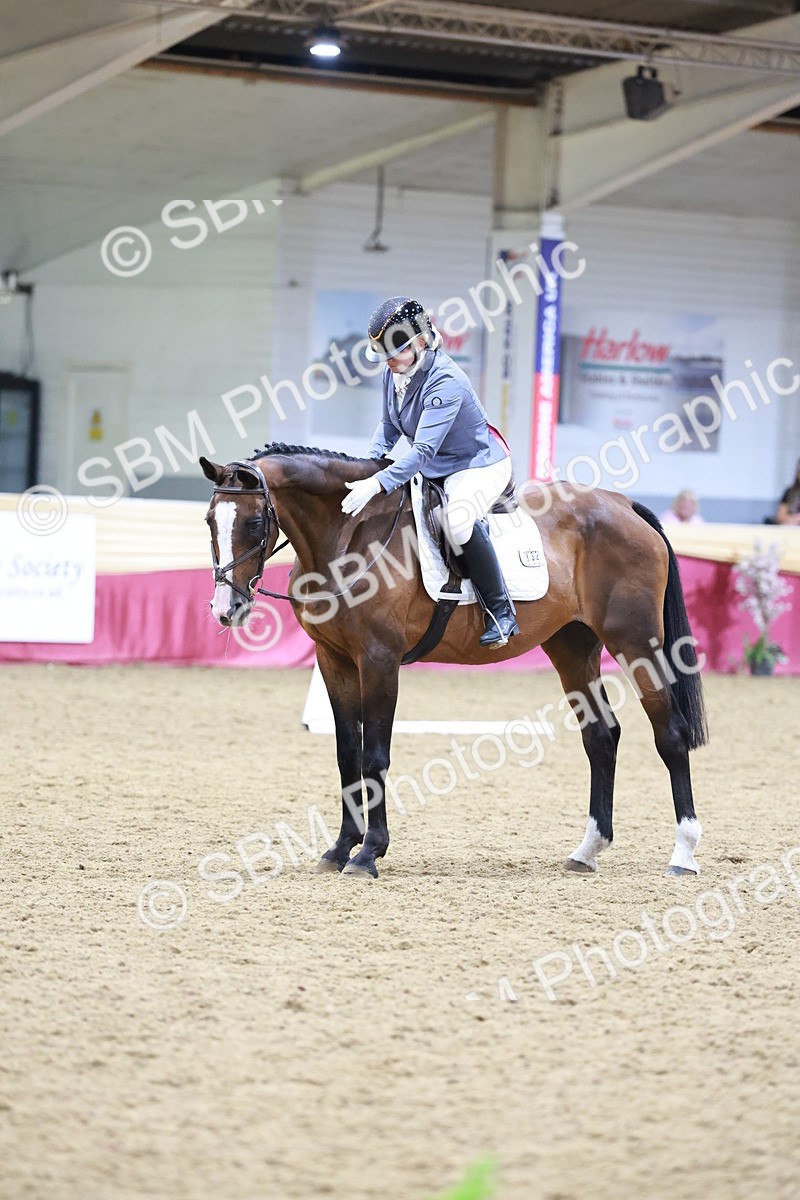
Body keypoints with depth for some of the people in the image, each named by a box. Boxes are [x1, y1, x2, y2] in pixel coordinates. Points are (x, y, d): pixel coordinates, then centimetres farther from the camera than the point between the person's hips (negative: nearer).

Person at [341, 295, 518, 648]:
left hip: (480, 464, -10)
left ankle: (500, 611, -23)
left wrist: (377, 484, -44)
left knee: (458, 520, -35)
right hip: (435, 470, 10)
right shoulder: (394, 373, -5)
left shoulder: (445, 381, -30)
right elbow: (389, 425, 12)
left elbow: (423, 450, -36)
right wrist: (370, 462, -7)